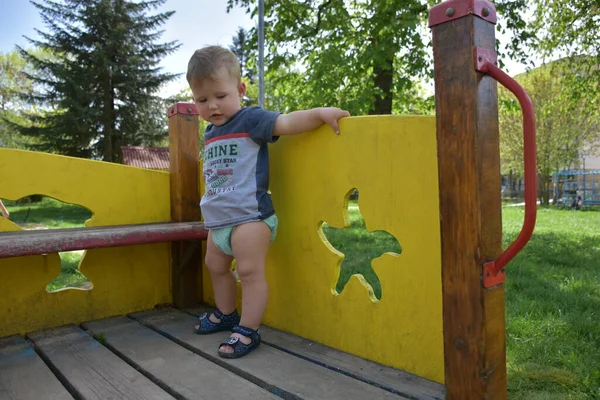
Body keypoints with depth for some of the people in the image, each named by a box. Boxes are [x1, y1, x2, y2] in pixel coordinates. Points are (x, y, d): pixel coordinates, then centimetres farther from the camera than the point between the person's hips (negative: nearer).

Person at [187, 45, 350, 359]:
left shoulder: (250, 120, -9)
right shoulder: (210, 132, 13)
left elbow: (287, 123, -20)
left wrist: (321, 113, -32)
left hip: (249, 215, -10)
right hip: (218, 219, 10)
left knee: (250, 271, -8)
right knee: (216, 266, 23)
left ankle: (247, 331, 7)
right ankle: (225, 314, 43)